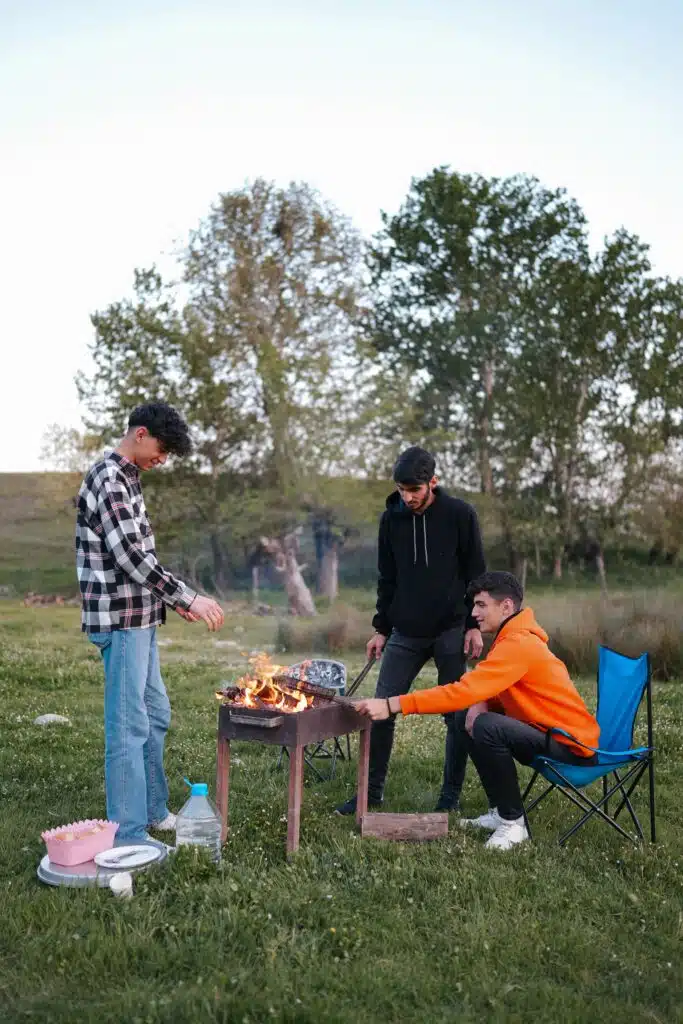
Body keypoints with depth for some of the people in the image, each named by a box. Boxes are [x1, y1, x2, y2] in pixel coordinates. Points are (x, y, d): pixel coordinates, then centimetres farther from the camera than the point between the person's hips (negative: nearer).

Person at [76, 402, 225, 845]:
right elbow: (130, 556, -23)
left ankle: (153, 810, 30)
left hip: (139, 618, 10)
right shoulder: (107, 479, -16)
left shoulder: (128, 479, 15)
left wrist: (173, 600, 16)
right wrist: (190, 597, -20)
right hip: (120, 619, -10)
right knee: (129, 725, -4)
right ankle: (128, 834, 6)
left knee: (155, 714, 18)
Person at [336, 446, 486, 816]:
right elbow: (387, 579, 9)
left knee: (456, 713, 5)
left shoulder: (460, 514, -6)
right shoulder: (391, 518, 3)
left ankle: (450, 795, 20)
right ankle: (371, 791, 17)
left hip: (451, 631, -3)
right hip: (405, 633, 3)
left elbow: (475, 573, -2)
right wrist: (381, 628, 7)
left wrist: (474, 625, -7)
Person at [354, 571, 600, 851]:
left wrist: (391, 705, -32)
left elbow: (463, 692, -32)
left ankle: (513, 823, -11)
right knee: (467, 718, 8)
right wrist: (481, 707, -9)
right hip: (547, 732, 10)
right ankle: (501, 811, 13)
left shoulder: (518, 644, -24)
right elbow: (486, 692, 16)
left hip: (573, 744, -10)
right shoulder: (512, 638, 7)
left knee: (487, 727, -30)